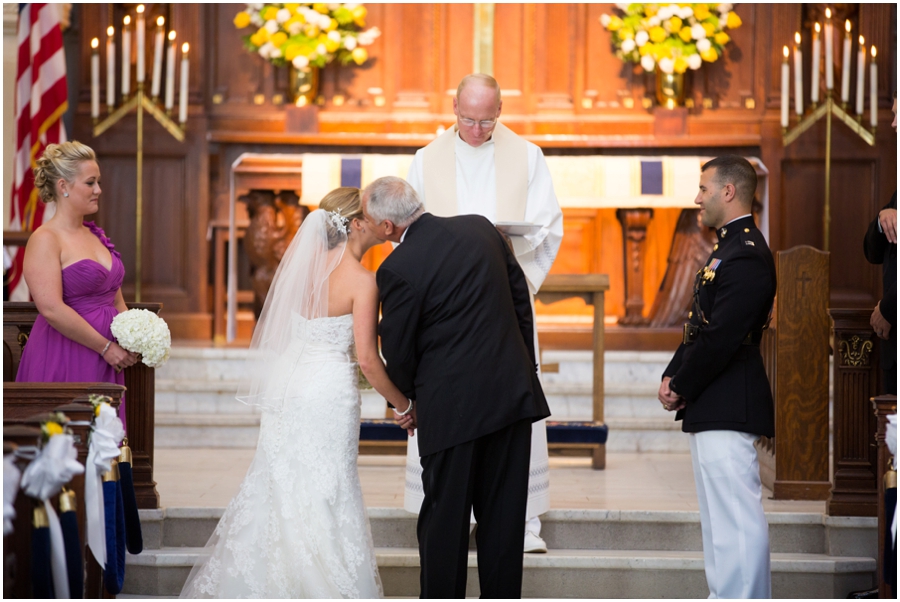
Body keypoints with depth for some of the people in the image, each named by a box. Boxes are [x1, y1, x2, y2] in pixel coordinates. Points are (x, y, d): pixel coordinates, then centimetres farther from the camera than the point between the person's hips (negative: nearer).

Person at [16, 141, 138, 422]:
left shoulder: (97, 235, 15)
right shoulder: (45, 240, -10)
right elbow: (51, 309, -20)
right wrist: (106, 346, -16)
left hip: (103, 366, 8)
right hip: (63, 362, -7)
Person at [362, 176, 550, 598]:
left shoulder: (398, 269, -14)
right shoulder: (481, 228, 4)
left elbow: (397, 351, -4)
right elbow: (521, 299, 11)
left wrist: (412, 398, 16)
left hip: (452, 407, -6)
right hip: (513, 389, 6)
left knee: (444, 516, 6)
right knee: (503, 513, 11)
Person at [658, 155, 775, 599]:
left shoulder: (746, 255, -16)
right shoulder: (730, 247, 18)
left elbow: (722, 337, -21)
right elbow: (700, 327, 20)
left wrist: (681, 388, -11)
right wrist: (672, 377, 8)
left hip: (729, 409, -11)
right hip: (713, 410, 11)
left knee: (736, 519, -9)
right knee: (722, 518, 15)